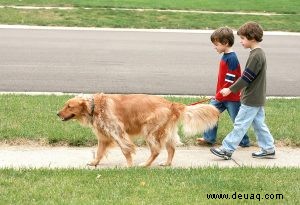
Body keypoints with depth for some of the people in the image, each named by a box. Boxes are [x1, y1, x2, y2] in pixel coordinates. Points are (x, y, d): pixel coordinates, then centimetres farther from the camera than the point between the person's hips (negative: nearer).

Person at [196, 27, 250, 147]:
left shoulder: (232, 59, -22)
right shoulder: (225, 56, 8)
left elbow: (230, 81, -24)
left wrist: (219, 95, -18)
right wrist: (218, 94, 16)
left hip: (231, 97, -9)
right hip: (221, 95, 9)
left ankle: (244, 142, 19)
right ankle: (209, 138, 17)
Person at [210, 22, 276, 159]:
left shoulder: (256, 56, -21)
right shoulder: (259, 53, 11)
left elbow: (246, 77, -21)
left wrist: (231, 89, -15)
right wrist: (238, 89, 20)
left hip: (251, 99, -10)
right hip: (258, 98, 10)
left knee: (240, 124, -4)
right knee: (259, 123, 14)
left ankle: (227, 150, 0)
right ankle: (268, 149, 19)